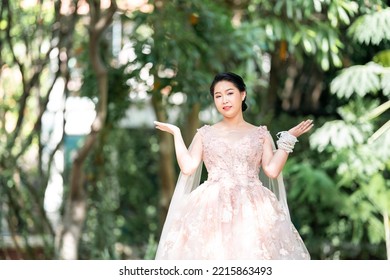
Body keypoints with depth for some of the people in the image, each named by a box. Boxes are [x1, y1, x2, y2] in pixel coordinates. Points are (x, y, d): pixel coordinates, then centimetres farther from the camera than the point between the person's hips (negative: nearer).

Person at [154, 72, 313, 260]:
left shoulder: (260, 135, 14)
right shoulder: (205, 134, 15)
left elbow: (272, 171, 2)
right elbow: (188, 167, 4)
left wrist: (287, 139, 2)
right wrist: (176, 134, 9)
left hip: (252, 208, 0)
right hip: (212, 208, 0)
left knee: (253, 252, -17)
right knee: (209, 253, -16)